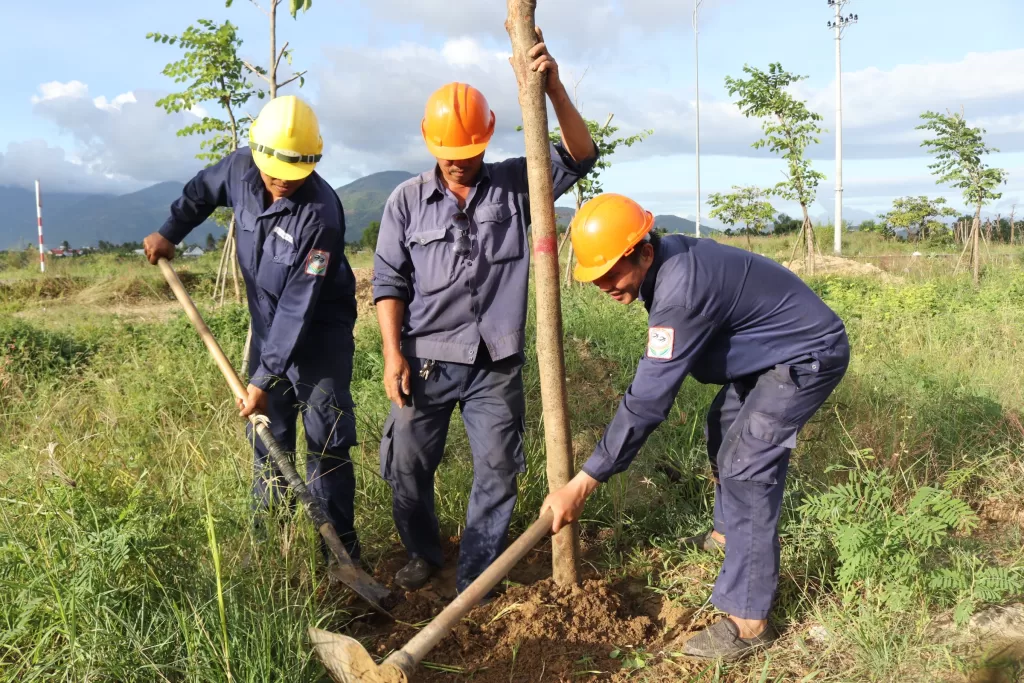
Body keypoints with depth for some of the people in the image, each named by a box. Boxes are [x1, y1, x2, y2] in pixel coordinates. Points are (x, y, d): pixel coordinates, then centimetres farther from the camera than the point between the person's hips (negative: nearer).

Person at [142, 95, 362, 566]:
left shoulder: (320, 214, -30)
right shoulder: (241, 168, -9)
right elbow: (202, 190, 17)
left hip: (320, 334, -6)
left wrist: (267, 378, -28)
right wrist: (169, 233, 12)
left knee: (326, 441, -6)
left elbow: (300, 306, -30)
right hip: (268, 328, 7)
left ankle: (339, 550, 5)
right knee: (268, 437, 14)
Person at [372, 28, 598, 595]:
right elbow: (389, 281, 0)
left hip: (496, 363, 0)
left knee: (497, 471, 6)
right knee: (407, 466, 9)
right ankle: (422, 554, 36)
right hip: (425, 359, 0)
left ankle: (474, 580, 24)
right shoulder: (407, 201, 0)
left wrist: (553, 88, -19)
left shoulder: (515, 184, 2)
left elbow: (579, 157, -5)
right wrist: (393, 353, -9)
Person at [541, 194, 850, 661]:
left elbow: (648, 399, -36)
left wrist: (583, 483, -34)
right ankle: (730, 531, 45)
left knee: (746, 465, -16)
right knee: (725, 429, 23)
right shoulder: (664, 260, -6)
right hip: (775, 349, 10)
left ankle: (748, 620, -10)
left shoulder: (681, 290, -35)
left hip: (809, 354, -10)